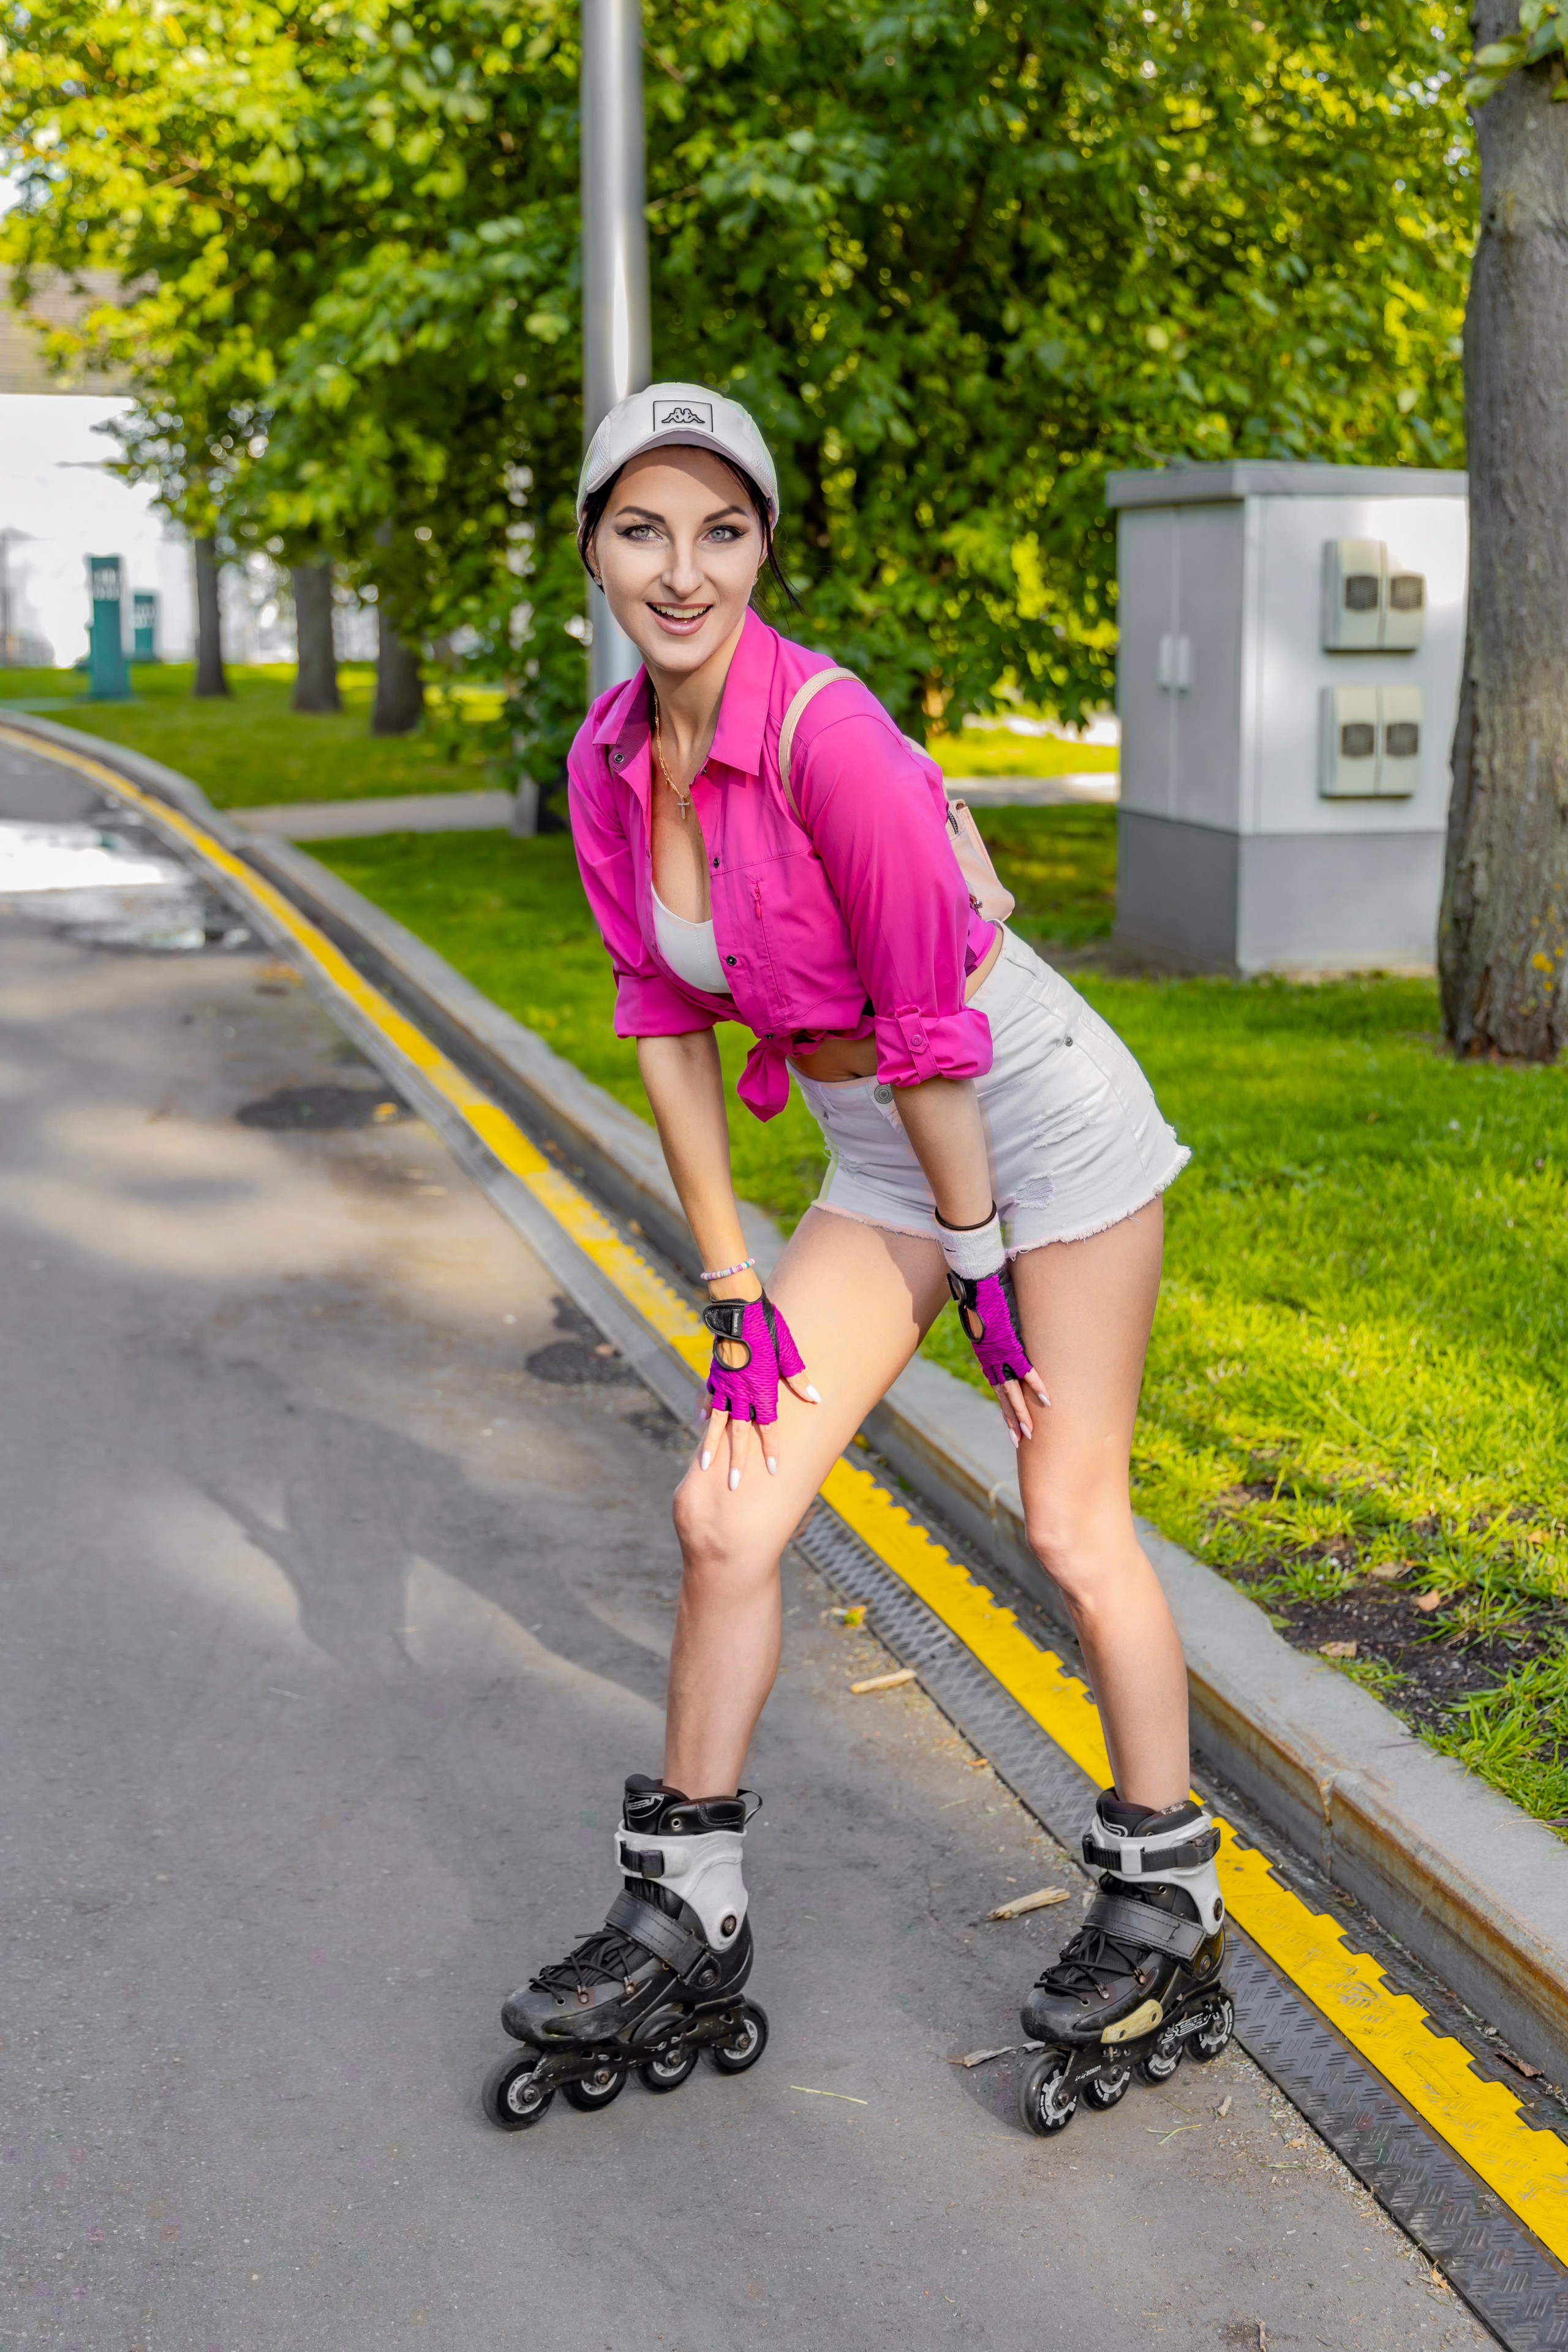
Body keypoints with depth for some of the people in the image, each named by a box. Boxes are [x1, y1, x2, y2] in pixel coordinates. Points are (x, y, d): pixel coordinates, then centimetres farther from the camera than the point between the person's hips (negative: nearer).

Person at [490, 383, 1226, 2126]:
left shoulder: (829, 735, -26)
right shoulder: (608, 765, -4)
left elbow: (929, 1027, -21)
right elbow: (666, 1026, 1)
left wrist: (983, 1265, -12)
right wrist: (736, 1295, 1)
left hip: (1040, 1115, -6)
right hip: (879, 1159, 7)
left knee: (1072, 1524, 1)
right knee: (724, 1511, 1)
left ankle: (1168, 1886, 23)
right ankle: (687, 1919, 16)